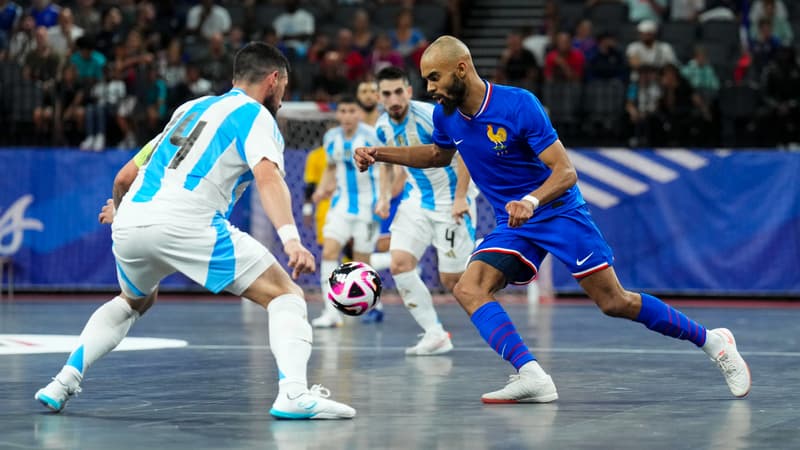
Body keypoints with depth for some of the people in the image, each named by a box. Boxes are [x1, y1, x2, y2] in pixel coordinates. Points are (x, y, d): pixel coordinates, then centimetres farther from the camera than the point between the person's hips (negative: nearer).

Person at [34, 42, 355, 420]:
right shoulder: (256, 116, 9)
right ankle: (293, 392, -20)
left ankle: (64, 382, 25)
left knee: (134, 302, 36)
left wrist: (119, 205, 55)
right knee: (285, 294, 1)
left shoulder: (191, 108, 28)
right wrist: (291, 238, -26)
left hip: (129, 221, 7)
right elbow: (268, 177, -13)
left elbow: (126, 175, 34)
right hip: (186, 223, -7)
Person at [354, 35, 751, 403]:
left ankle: (712, 341, 12)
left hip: (558, 211, -6)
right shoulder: (446, 116, -3)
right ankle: (531, 376, -30)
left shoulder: (518, 105, -21)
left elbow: (566, 172, -22)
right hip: (512, 224, 6)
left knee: (614, 303, -7)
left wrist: (531, 201, -42)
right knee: (468, 289, -20)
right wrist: (379, 154, 9)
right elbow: (440, 155, 22)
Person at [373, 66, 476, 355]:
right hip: (417, 199, 6)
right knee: (399, 263, -14)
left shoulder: (429, 116, -22)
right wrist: (384, 197, 5)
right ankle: (435, 335, -8)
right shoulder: (383, 127, -1)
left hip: (451, 201, -6)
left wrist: (460, 198, -22)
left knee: (451, 281, -6)